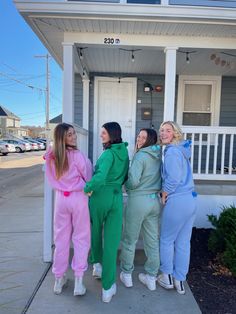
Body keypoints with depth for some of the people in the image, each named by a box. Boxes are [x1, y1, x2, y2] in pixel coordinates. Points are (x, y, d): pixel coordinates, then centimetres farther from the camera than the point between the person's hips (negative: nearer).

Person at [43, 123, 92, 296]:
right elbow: (88, 178, -6)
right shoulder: (77, 155, -16)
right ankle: (78, 280, 12)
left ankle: (59, 279, 28)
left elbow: (53, 179, 11)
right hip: (78, 197, -4)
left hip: (60, 197, 5)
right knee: (81, 238, 8)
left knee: (61, 238, 15)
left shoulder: (50, 156, 0)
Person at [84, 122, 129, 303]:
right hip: (116, 198, 5)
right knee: (111, 242, 6)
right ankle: (108, 287, 11)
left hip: (100, 196, -4)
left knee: (95, 232, 23)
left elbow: (100, 176, -29)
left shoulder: (109, 153, -14)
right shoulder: (124, 152, 6)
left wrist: (87, 188, -16)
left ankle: (97, 264, 41)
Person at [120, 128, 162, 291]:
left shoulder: (140, 156, -14)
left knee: (129, 239, 12)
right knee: (153, 240, 13)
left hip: (139, 200, -6)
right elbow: (158, 178, 12)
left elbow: (133, 181, -20)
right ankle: (151, 277, 26)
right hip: (155, 200, 6)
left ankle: (127, 274, 26)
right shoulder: (159, 155, 6)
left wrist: (125, 185, -1)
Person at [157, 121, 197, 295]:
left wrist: (163, 195, -5)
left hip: (177, 201, -8)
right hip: (191, 200, 8)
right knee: (183, 242, 14)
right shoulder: (182, 149, 14)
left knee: (167, 240, 11)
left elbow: (173, 179, -20)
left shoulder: (172, 151, -14)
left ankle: (167, 277, 27)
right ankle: (180, 281, 27)